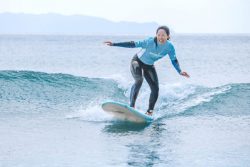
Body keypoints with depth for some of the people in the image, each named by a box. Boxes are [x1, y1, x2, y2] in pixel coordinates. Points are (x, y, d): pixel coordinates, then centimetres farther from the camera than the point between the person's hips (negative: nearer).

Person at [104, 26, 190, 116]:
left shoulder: (169, 47, -21)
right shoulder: (150, 42, -32)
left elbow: (174, 60, -5)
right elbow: (133, 44, -29)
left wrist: (180, 71, -18)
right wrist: (114, 44, -32)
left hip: (149, 66, 4)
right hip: (137, 61, -4)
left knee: (155, 89, -8)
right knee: (139, 80, -30)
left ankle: (149, 112, 7)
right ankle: (131, 106, -29)